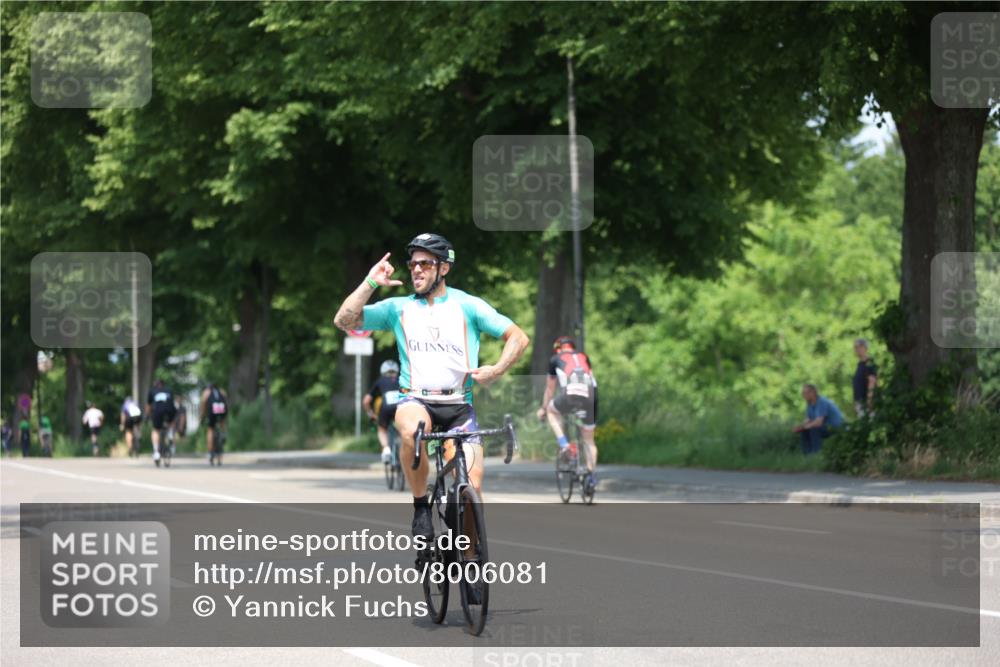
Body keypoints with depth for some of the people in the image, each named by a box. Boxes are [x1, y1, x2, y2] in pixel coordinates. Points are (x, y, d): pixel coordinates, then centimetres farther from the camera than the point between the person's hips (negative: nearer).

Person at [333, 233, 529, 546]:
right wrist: (370, 283, -9)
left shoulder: (466, 305, 4)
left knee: (472, 488, -13)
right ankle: (420, 506, -17)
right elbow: (344, 320, -1)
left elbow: (518, 337, 1)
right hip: (416, 401, 0)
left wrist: (497, 370, -15)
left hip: (458, 406, 0)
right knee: (412, 430, -37)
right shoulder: (398, 308, 8)